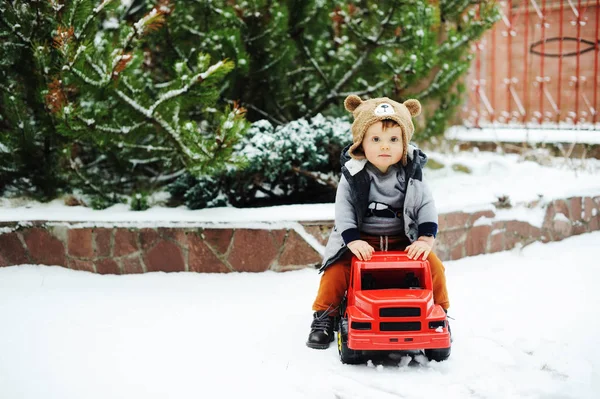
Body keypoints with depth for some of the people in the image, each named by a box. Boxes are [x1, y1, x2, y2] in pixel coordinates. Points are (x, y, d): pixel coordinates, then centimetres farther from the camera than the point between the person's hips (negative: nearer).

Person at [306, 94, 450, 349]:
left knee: (434, 267, -14)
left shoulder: (411, 176, -3)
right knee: (336, 270, -20)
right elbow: (343, 209, -11)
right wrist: (352, 240, -26)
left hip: (404, 242, 1)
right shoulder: (352, 175, -7)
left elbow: (426, 206, -4)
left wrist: (426, 239, -19)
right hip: (361, 242, -1)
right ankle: (324, 317, -1)